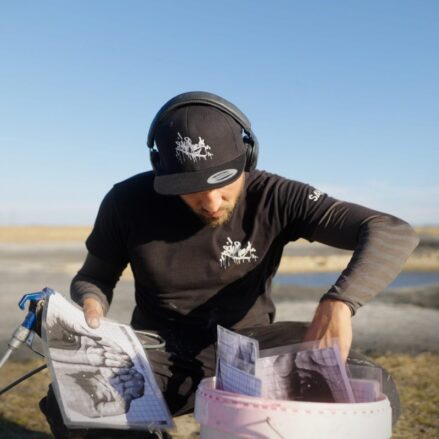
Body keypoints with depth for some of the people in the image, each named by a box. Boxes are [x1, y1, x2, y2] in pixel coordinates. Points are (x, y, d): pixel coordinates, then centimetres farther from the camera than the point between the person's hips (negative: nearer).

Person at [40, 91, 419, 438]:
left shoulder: (272, 198, -15)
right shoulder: (129, 202, -11)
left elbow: (393, 234, -23)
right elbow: (93, 279, 7)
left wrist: (338, 303, -42)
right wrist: (91, 305, -19)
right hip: (163, 352, 1)